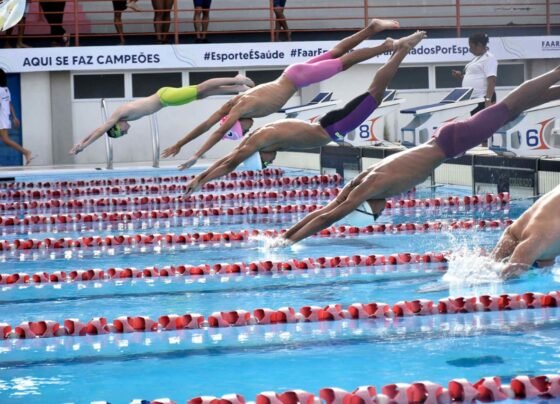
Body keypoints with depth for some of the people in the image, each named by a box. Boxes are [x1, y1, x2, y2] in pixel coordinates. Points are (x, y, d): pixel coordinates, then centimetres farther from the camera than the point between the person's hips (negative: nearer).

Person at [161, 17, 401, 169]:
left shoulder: (242, 107, -28)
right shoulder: (233, 104, -7)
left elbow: (219, 132, -35)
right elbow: (206, 125, -5)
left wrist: (196, 156, -38)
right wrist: (179, 145, -8)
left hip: (296, 77, -6)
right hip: (291, 76, 6)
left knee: (341, 62, 3)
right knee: (334, 55, 16)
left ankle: (389, 46, 11)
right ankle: (372, 28, 25)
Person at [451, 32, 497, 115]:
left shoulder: (488, 58, -11)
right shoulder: (477, 58, 19)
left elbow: (491, 80, -20)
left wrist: (488, 100, -29)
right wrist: (460, 76, 12)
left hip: (483, 100, -10)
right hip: (473, 99, 10)